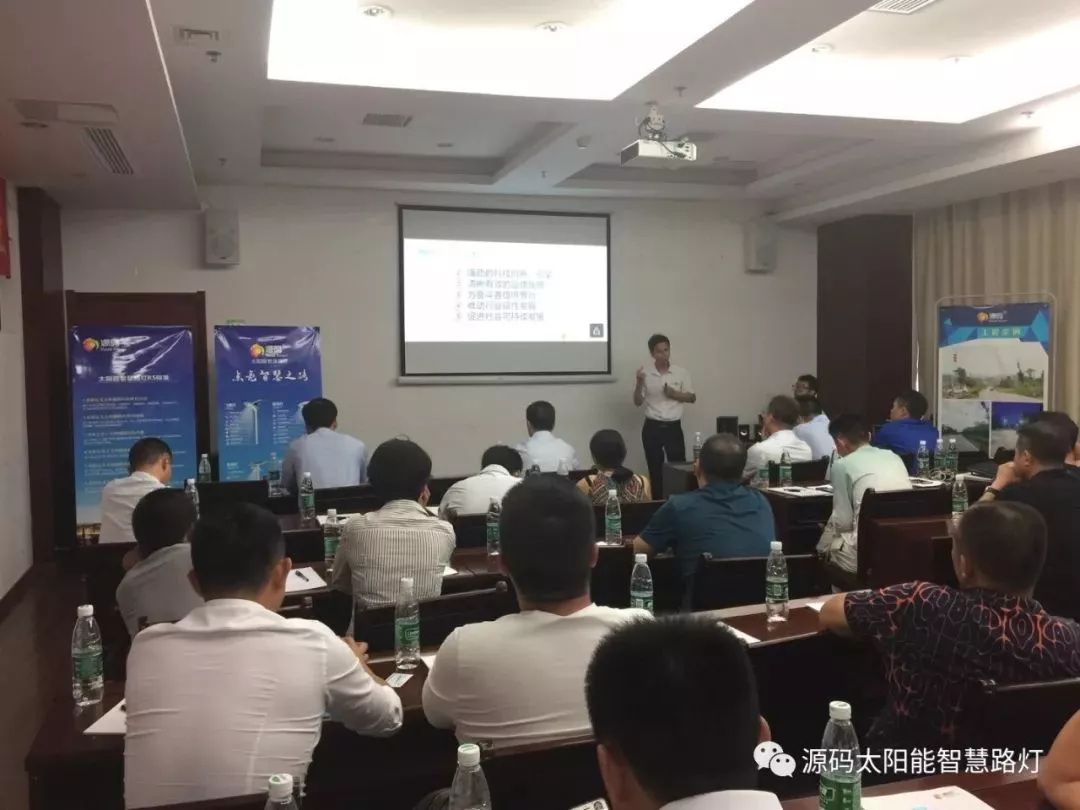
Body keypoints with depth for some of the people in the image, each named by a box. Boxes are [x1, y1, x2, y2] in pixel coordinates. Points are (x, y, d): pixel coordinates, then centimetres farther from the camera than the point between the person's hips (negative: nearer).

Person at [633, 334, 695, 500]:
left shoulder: (682, 372, 1)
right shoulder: (644, 373, -1)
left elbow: (692, 398, 7)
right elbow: (637, 402, 2)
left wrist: (674, 394, -10)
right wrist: (639, 383, -15)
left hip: (673, 427, 0)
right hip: (652, 427, 0)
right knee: (655, 469, 7)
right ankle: (658, 503, 16)